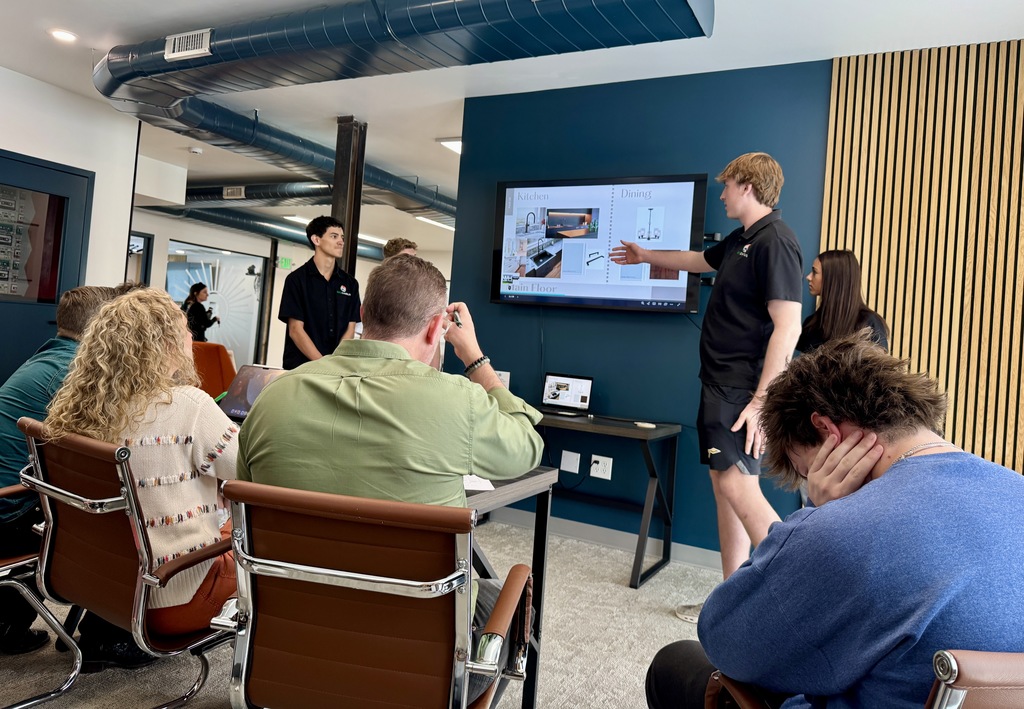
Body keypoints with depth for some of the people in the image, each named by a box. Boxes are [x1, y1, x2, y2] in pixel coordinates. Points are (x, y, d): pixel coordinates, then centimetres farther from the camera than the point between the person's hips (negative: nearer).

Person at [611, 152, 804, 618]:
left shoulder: (775, 242, -13)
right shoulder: (741, 240, 16)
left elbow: (787, 326, -21)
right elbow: (700, 260, 37)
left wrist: (761, 401, -26)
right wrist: (645, 256, 51)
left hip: (744, 388, -10)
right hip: (721, 383, 10)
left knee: (737, 484, -17)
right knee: (724, 484, 10)